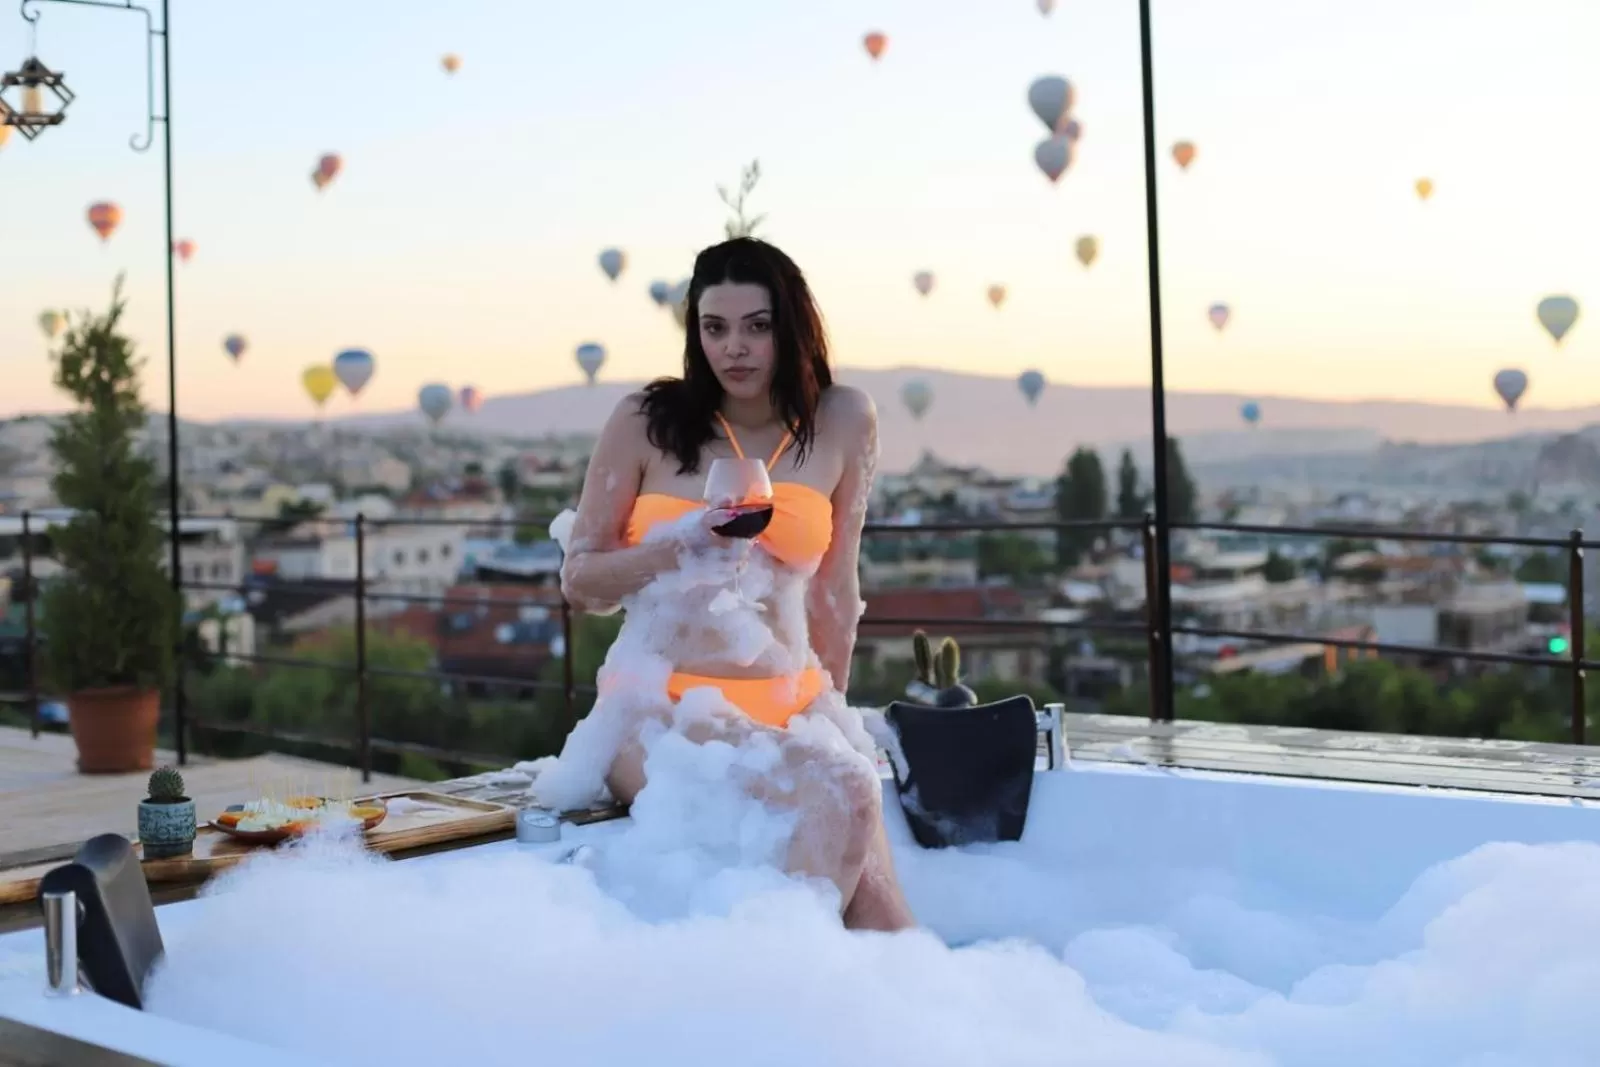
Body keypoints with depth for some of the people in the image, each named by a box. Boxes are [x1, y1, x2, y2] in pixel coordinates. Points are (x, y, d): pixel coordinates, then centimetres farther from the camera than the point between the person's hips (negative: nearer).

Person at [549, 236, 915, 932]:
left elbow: (835, 587, 12)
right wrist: (677, 545, -10)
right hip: (657, 706, -2)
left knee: (852, 798, -29)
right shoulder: (646, 422, 3)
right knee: (833, 797, -30)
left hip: (788, 709, 2)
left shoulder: (843, 422, 6)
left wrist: (831, 707, 14)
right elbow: (579, 580, 7)